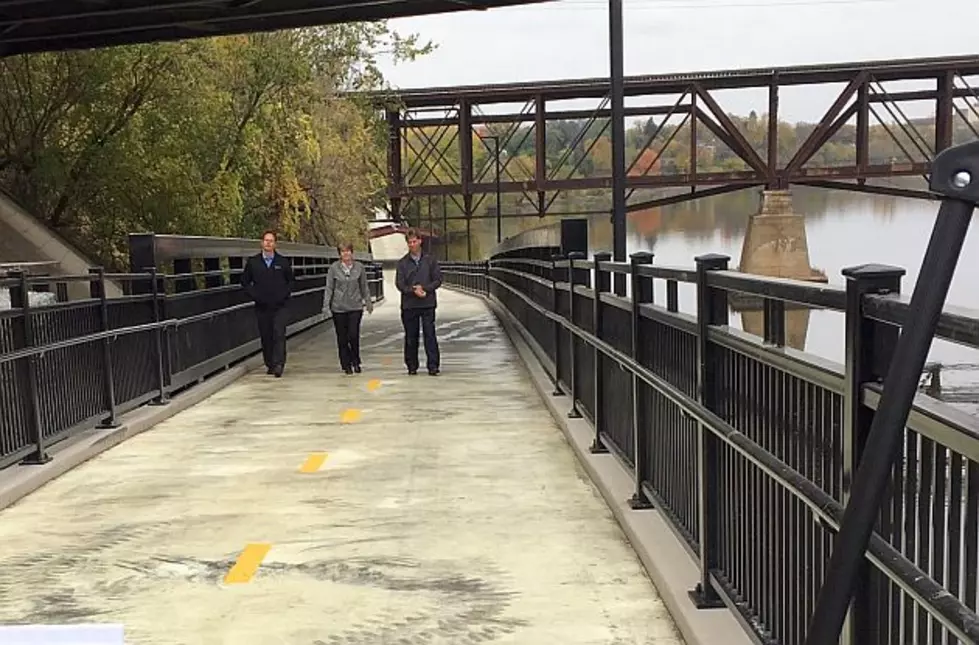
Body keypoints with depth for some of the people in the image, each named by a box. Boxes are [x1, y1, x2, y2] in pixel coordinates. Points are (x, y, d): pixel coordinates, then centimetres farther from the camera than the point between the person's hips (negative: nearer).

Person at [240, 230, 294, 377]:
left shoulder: (283, 262, 4)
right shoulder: (253, 262, 5)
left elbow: (291, 280, 13)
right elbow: (245, 281, 11)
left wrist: (285, 294, -2)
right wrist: (254, 295, -2)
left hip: (280, 306, -2)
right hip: (262, 306, 2)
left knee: (279, 334, -14)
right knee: (265, 336, 5)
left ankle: (278, 364, -17)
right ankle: (270, 364, 15)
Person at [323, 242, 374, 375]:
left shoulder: (359, 267, 3)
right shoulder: (334, 268, -1)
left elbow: (364, 287, 11)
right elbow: (329, 288, 1)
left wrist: (368, 303, 12)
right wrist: (326, 305, -5)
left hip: (355, 307, 0)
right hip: (338, 308, 0)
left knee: (353, 335, -9)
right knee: (342, 338, 4)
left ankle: (356, 362, 12)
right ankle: (346, 365, 15)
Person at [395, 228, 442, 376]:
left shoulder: (430, 260, 6)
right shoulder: (402, 263, 7)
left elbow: (438, 280, 3)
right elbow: (399, 284, 1)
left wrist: (424, 288, -12)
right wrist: (413, 291, -15)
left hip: (428, 304, -1)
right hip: (409, 304, 1)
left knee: (430, 335, -6)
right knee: (411, 337, 6)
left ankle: (433, 366, -3)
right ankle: (412, 366, 15)